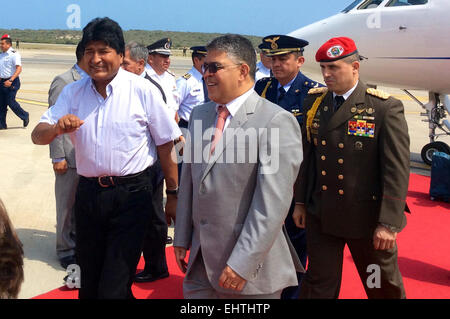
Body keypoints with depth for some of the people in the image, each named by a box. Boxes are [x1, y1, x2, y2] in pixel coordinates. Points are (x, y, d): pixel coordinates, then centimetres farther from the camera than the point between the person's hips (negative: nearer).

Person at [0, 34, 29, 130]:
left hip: (12, 82, -7)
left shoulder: (14, 54, -11)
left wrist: (10, 80, -29)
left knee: (10, 102, -8)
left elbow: (19, 69, -21)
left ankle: (25, 116, 14)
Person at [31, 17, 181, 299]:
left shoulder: (143, 91, -7)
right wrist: (57, 128, -21)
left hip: (131, 194, -4)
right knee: (88, 281, 18)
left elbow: (166, 146, -4)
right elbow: (38, 136, 1)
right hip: (88, 192, 5)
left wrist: (173, 195, -2)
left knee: (114, 287, -3)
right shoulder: (73, 92, 6)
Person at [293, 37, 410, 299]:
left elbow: (397, 169, -15)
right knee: (318, 285, 12)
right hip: (321, 216, 4)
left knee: (384, 286, 16)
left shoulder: (386, 108, -14)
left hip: (367, 218, -4)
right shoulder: (314, 101, 3)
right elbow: (307, 155, 8)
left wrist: (389, 223, -17)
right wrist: (301, 201, 10)